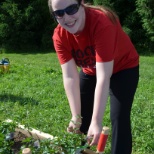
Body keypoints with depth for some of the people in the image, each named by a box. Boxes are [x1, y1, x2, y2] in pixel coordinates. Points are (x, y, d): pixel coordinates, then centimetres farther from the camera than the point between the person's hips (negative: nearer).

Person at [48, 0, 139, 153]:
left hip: (123, 68, -4)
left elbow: (103, 77, -40)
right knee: (81, 119, 7)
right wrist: (76, 117, -29)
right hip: (90, 70, 5)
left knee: (119, 118, -15)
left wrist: (96, 122, -41)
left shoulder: (101, 23, -38)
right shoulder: (59, 36, -23)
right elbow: (70, 77, -23)